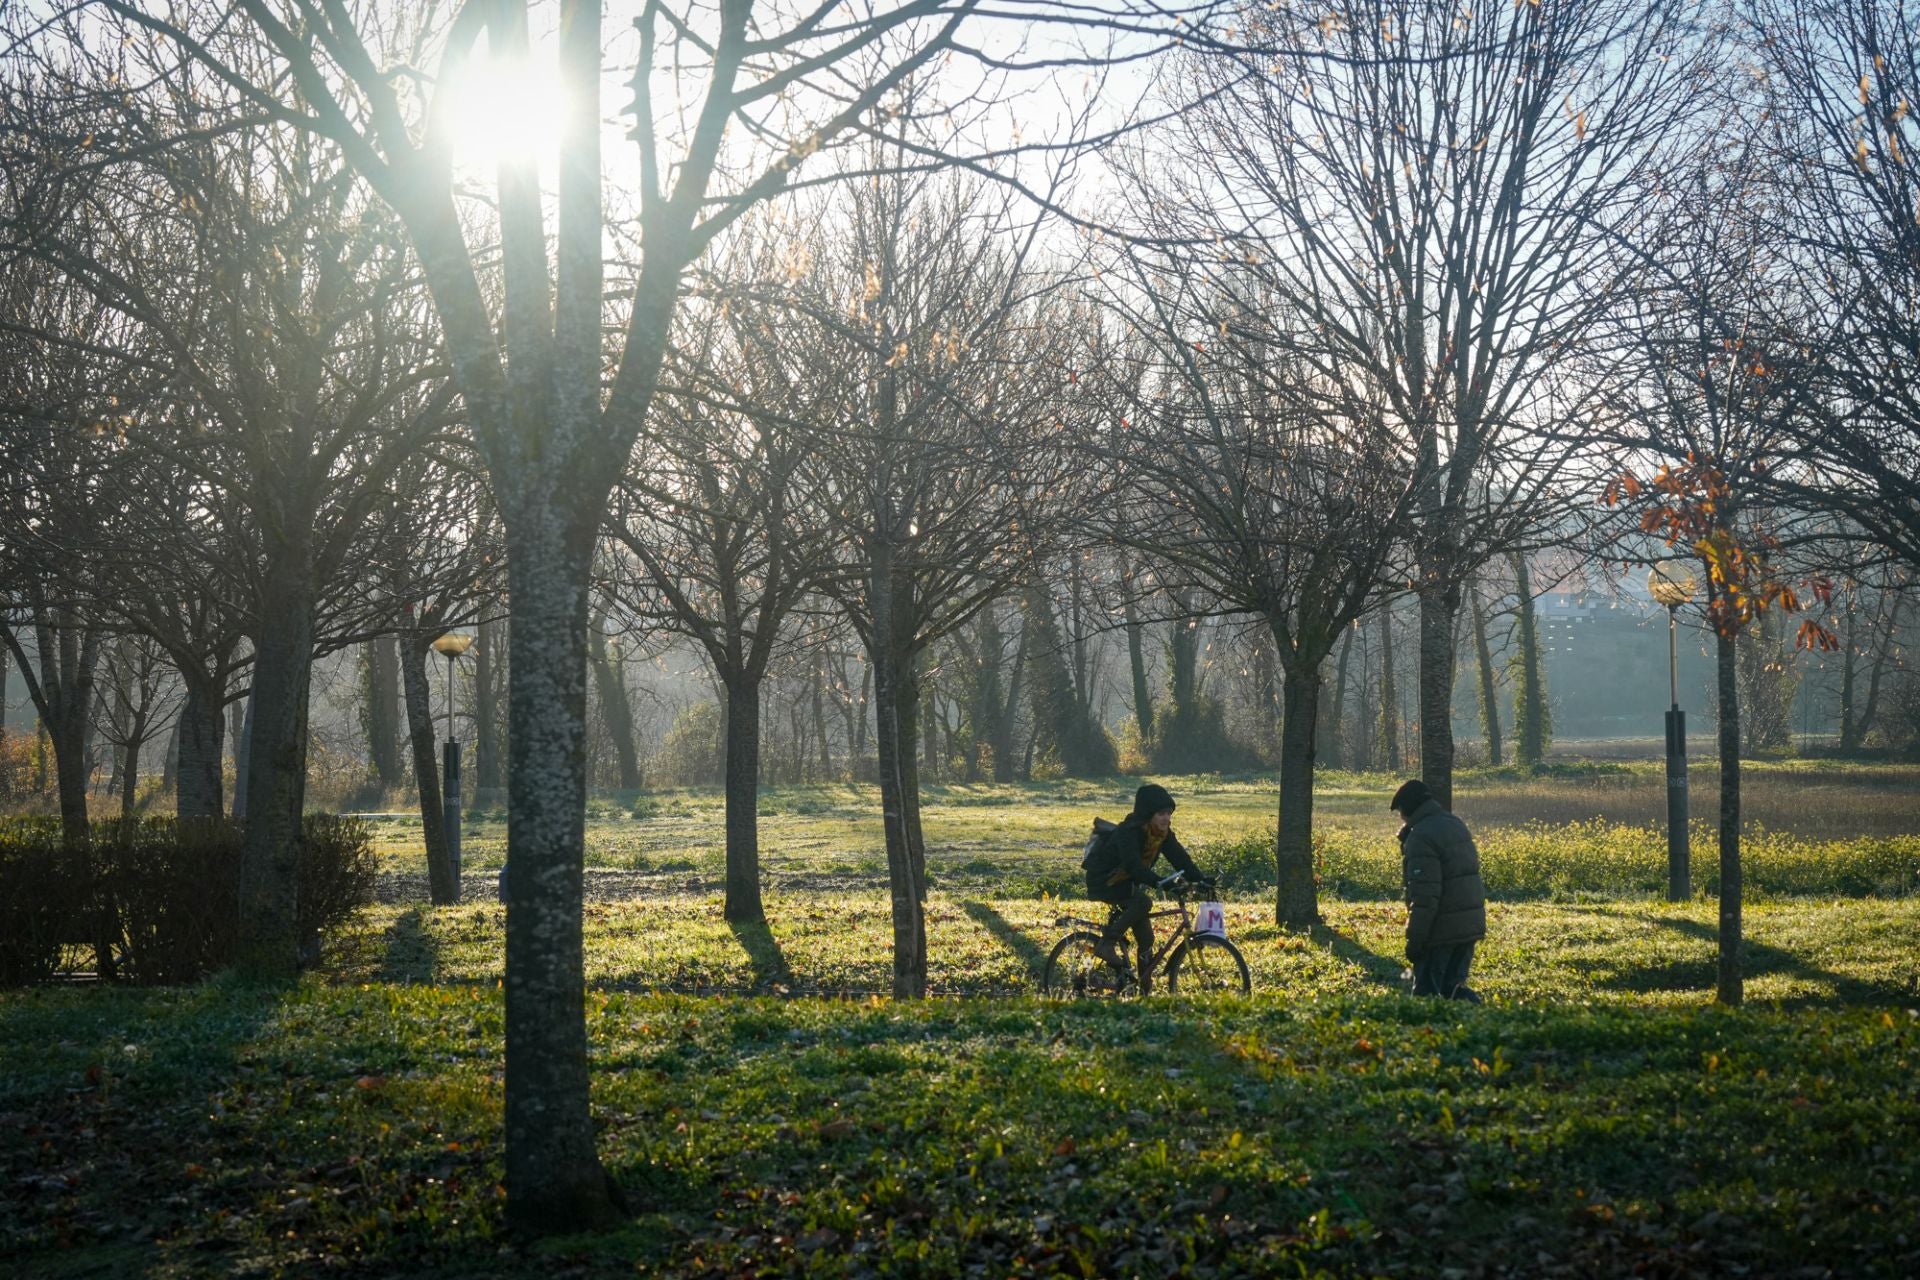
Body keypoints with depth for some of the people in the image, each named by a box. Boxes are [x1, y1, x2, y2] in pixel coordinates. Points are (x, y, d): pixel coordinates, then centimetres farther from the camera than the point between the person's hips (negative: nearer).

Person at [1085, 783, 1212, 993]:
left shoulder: (1163, 834, -5)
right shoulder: (1129, 832, -28)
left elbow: (1180, 858, -11)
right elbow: (1134, 865, -41)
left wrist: (1200, 879, -28)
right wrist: (1159, 882, -54)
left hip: (1126, 884, 8)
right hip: (1103, 882, -8)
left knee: (1146, 937, 1)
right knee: (1143, 902, -33)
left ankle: (1146, 989, 10)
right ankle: (1106, 944, -24)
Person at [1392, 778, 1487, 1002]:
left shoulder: (1421, 837, -16)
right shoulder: (1456, 824, 13)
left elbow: (1425, 895, -22)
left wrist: (1414, 939, -17)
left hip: (1441, 929, -9)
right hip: (1470, 925, 9)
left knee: (1426, 993, 0)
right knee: (1453, 987, 16)